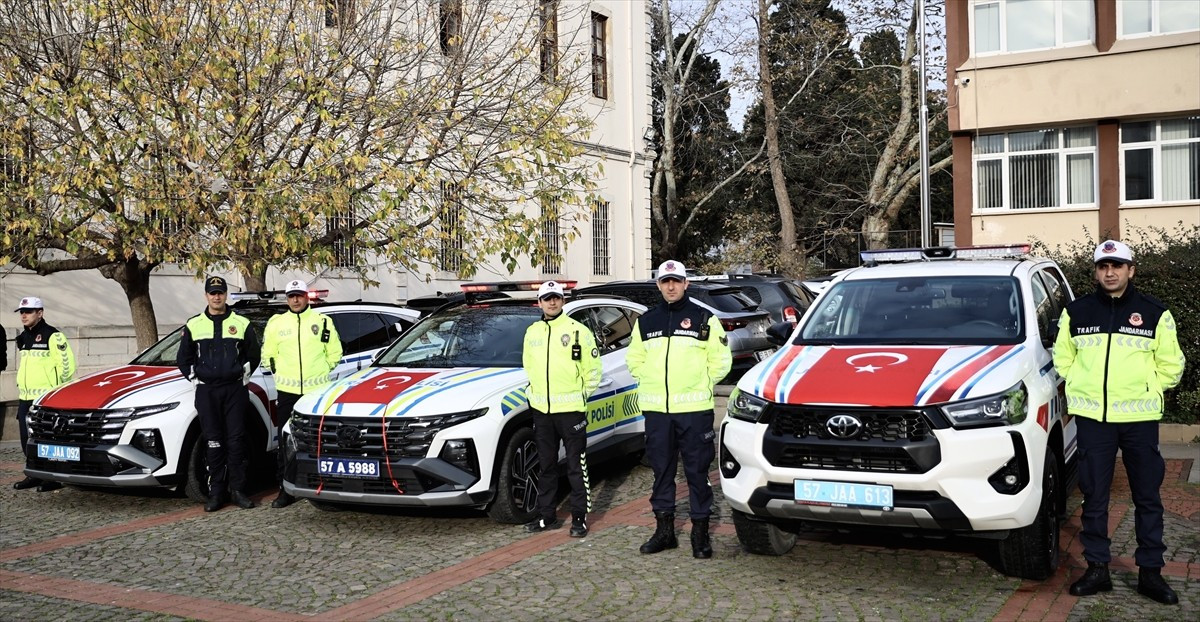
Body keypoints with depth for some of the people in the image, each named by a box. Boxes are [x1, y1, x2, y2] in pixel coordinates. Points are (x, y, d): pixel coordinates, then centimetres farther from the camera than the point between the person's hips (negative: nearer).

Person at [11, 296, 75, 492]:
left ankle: (54, 477, -1)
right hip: (25, 398, 9)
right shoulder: (23, 338, 17)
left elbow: (67, 364, -13)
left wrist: (56, 390, -9)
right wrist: (21, 385, 22)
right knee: (27, 439, 10)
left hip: (46, 399, -9)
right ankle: (35, 475, 22)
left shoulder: (53, 336, -10)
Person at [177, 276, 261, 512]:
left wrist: (243, 376, 5)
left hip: (235, 389, -1)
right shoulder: (194, 325, 8)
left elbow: (253, 355, 13)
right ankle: (216, 492, 6)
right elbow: (183, 359, 14)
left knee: (236, 440, -1)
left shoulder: (242, 324, 6)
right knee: (214, 442, 1)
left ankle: (237, 489, 6)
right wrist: (196, 378, 4)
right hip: (207, 391, 1)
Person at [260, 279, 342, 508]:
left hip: (317, 390, -1)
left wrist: (319, 372, 8)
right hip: (287, 392, 1)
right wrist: (282, 373, 10)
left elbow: (335, 352, 9)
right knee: (285, 442, 1)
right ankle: (286, 490, 8)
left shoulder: (322, 321, 3)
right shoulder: (276, 323, 6)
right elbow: (268, 354, 15)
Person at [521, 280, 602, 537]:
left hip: (571, 409, -5)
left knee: (576, 467, 1)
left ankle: (579, 517, 8)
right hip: (541, 410, 5)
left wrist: (582, 394, 0)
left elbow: (593, 368, -1)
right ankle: (547, 516, 22)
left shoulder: (578, 331, -5)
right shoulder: (532, 332, 10)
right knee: (546, 465, 13)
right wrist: (535, 391, 12)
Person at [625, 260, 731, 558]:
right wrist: (652, 383, 9)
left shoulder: (704, 318, 1)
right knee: (661, 469, 10)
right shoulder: (646, 321, 11)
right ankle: (664, 530, 20)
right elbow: (634, 360, 20)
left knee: (697, 471, 1)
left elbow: (721, 360, 3)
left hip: (694, 409, -3)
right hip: (656, 410, 4)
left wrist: (698, 385, 1)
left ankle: (700, 532, 10)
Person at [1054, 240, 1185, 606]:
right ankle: (1097, 569, 14)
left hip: (1140, 418, 0)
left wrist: (1144, 391, 0)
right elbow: (1062, 357, 15)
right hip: (1091, 416, 1)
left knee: (1147, 497, 6)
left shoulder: (1155, 314, 2)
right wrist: (1082, 386, 5)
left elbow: (1171, 366, 7)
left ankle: (1150, 572, 17)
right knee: (1094, 497, 4)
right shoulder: (1076, 312, 5)